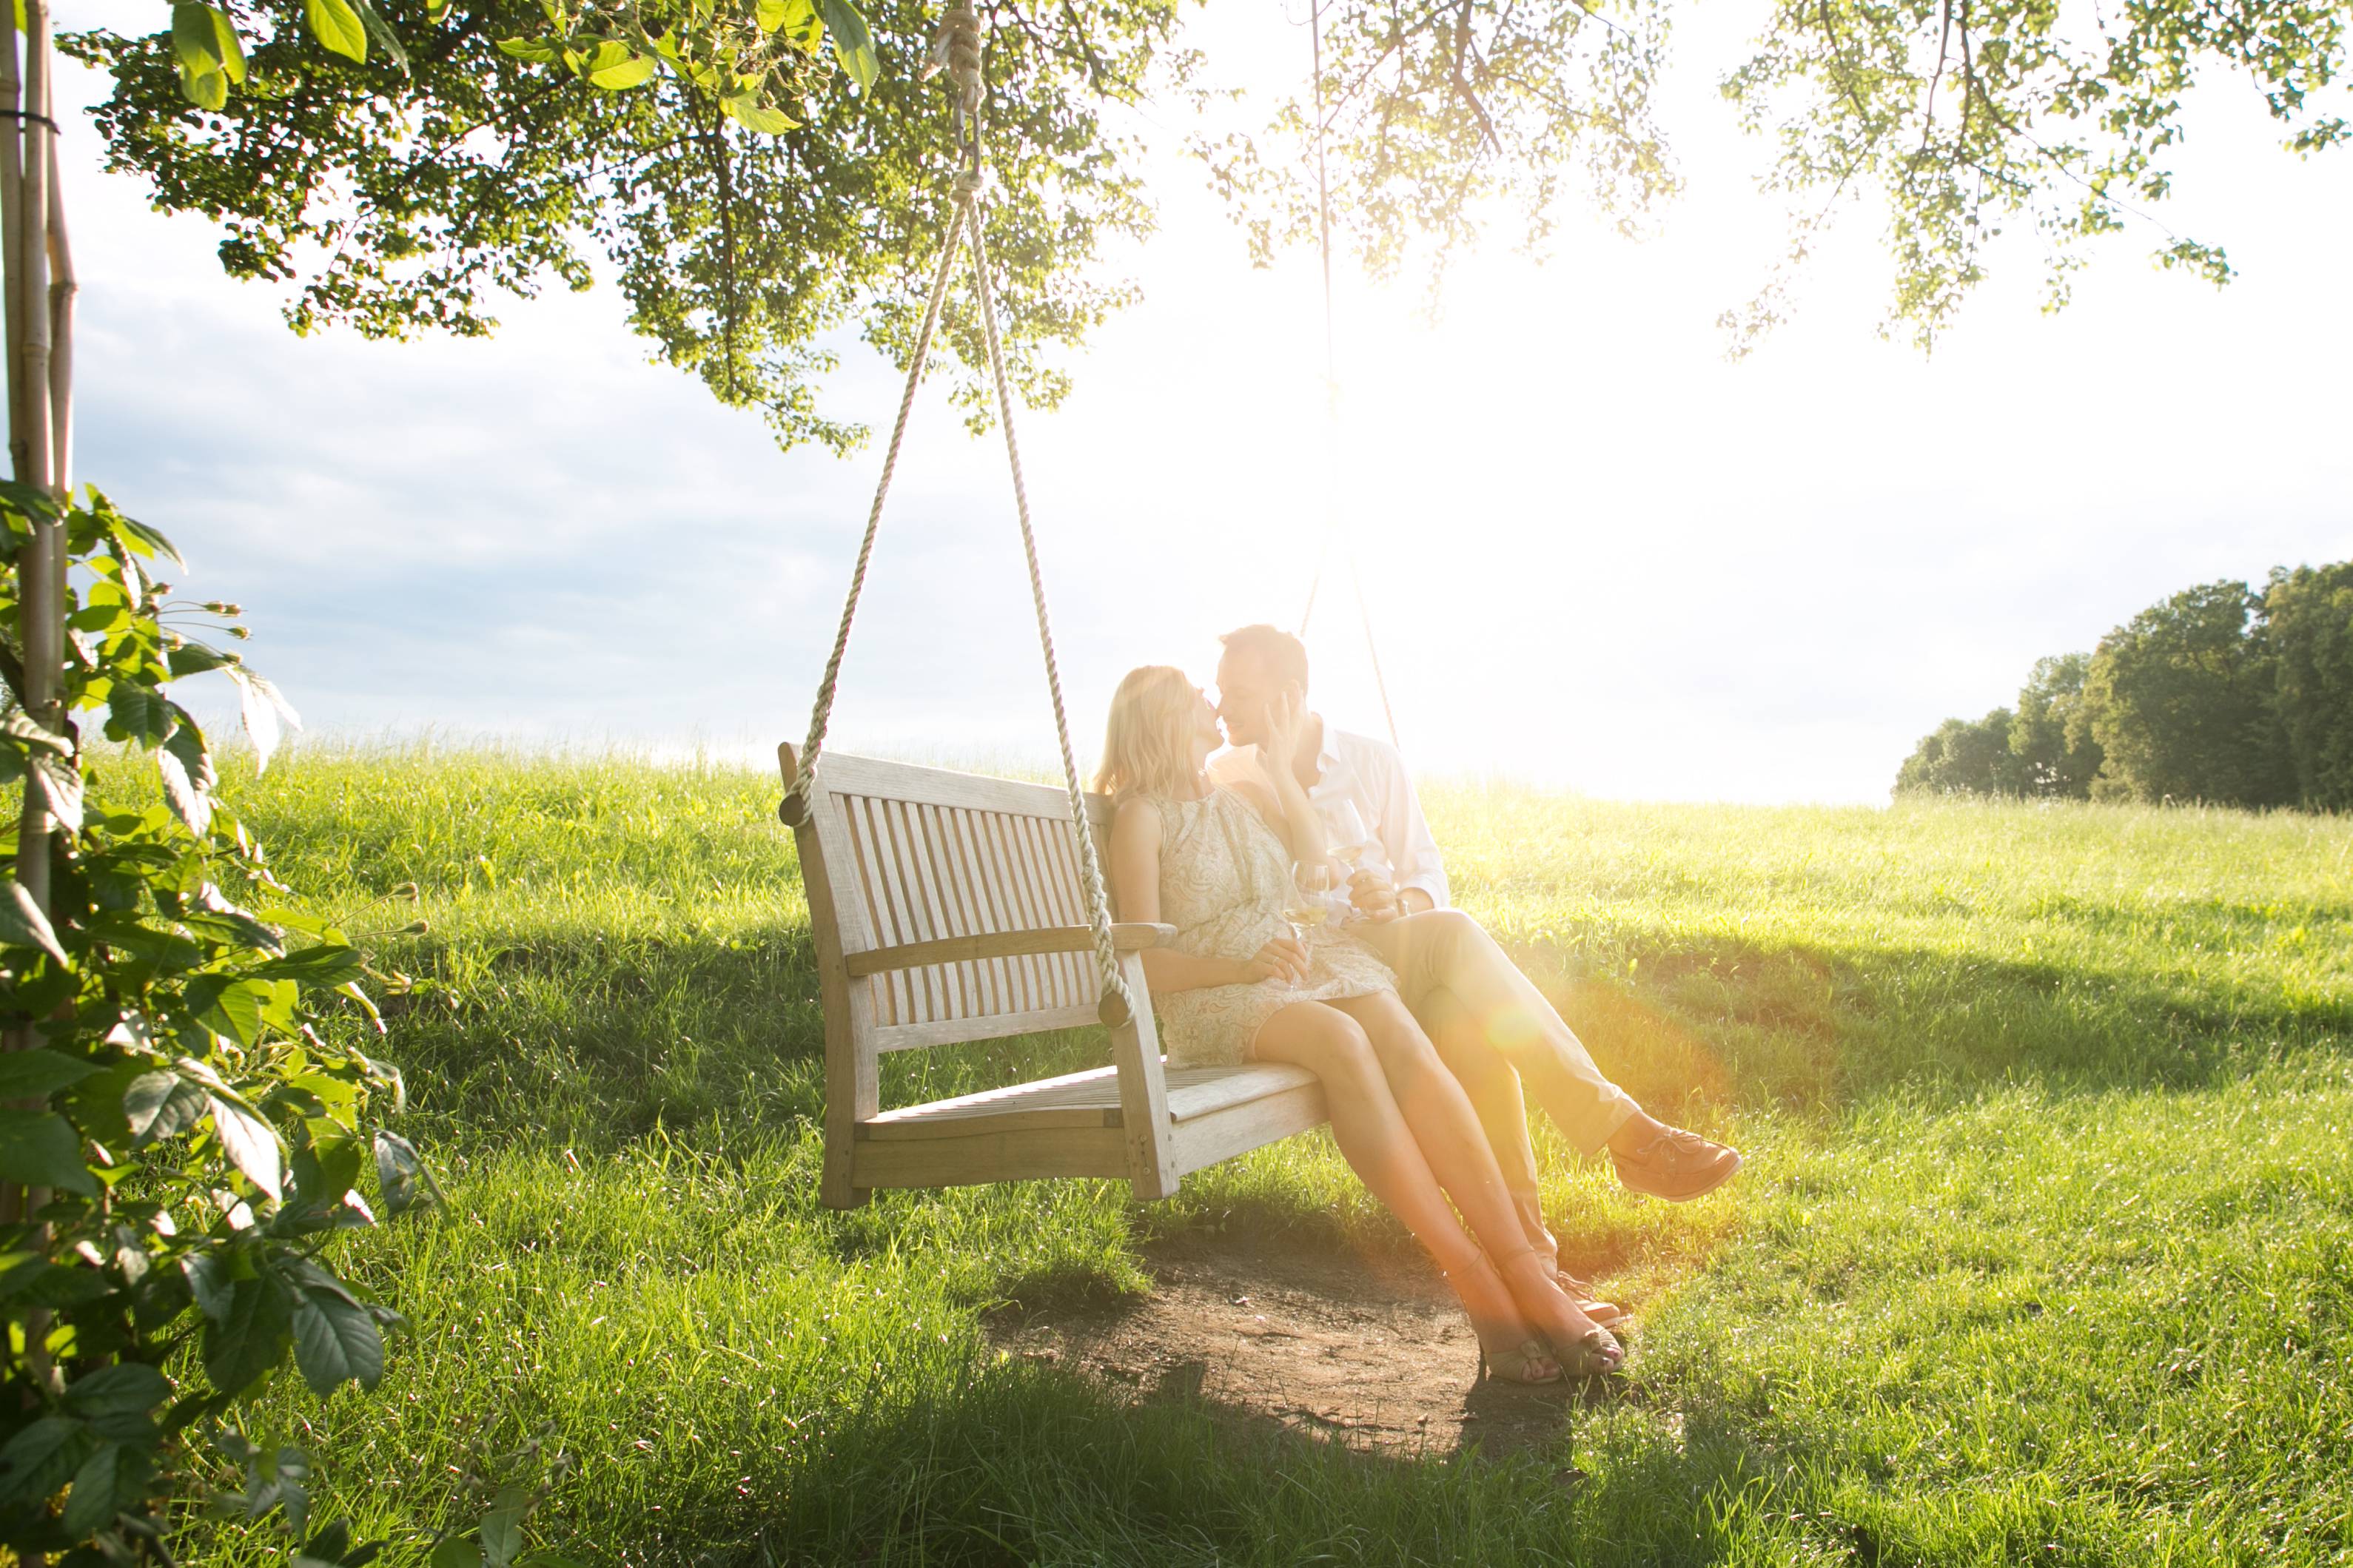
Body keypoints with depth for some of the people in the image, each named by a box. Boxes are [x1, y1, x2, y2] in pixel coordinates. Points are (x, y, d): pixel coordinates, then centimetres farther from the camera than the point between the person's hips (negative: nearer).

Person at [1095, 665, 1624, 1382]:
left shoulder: (1245, 791, 25)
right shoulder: (1142, 814, 5)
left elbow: (1315, 855, 7)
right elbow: (1147, 961, -4)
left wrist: (1279, 760, 7)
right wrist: (1242, 966, -19)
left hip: (1304, 958, 5)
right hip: (1212, 995, -5)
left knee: (1403, 1038, -29)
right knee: (1341, 1040, -37)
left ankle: (1525, 1270, -40)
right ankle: (1475, 1285, -41)